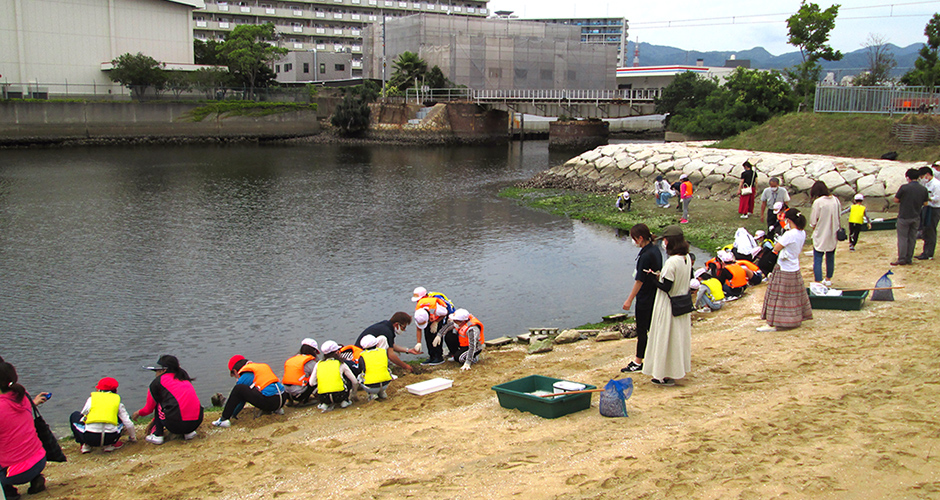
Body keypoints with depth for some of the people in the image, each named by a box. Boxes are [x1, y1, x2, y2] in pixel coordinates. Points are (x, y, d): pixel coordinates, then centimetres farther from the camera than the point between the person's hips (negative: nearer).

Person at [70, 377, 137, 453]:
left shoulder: (91, 399, 14)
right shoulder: (117, 401, 14)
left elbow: (82, 416, 25)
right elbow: (128, 423, 13)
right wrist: (133, 438, 32)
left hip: (90, 437, 0)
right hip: (110, 437, 0)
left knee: (74, 416, 27)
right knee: (122, 419, 30)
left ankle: (85, 445, 16)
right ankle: (109, 445, 15)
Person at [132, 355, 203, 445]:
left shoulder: (157, 381, 6)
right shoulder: (184, 379, 22)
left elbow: (149, 409, 18)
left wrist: (139, 413, 42)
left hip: (177, 424, -5)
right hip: (197, 422, 5)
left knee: (158, 403, 20)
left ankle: (157, 435, 11)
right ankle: (188, 432, 17)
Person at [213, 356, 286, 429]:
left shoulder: (246, 376, 0)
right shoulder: (263, 366, 23)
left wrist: (233, 415, 20)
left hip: (270, 402, -9)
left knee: (238, 389, -8)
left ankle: (224, 419, -8)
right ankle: (278, 409, 21)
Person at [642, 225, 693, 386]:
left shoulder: (671, 262, -25)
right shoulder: (687, 258, 1)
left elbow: (666, 287, -24)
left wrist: (654, 278, -8)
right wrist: (662, 275, 9)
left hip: (668, 306, -8)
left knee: (665, 338, 3)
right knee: (679, 336, 17)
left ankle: (666, 375, 10)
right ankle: (677, 369, 28)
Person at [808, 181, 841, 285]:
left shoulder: (818, 202, -17)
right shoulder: (835, 200, -1)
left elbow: (813, 221, -12)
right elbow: (839, 215, 9)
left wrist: (813, 226, 9)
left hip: (821, 235, -6)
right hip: (833, 233, 6)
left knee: (817, 260, -2)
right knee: (830, 257, 20)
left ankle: (818, 282, -8)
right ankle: (828, 279, 34)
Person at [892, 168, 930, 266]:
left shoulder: (904, 188, -14)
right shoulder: (924, 189, -1)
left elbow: (896, 200, -7)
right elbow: (925, 203, 7)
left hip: (904, 217, -4)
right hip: (916, 217, 4)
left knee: (902, 238, 1)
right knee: (912, 238, 12)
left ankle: (901, 259, 0)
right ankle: (909, 258, 17)